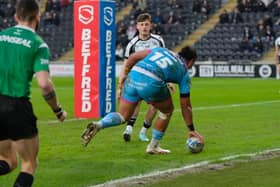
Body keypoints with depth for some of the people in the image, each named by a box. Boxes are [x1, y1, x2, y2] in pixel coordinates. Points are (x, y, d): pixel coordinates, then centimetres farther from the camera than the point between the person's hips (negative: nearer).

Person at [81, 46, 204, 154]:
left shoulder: (161, 50, 30)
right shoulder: (184, 73, 21)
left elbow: (134, 57, 17)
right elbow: (186, 106, 22)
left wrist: (124, 74, 22)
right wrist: (192, 130, 31)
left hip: (133, 77, 4)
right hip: (152, 83, -4)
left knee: (123, 116, 17)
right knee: (167, 110, 24)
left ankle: (97, 125, -11)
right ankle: (153, 147, 26)